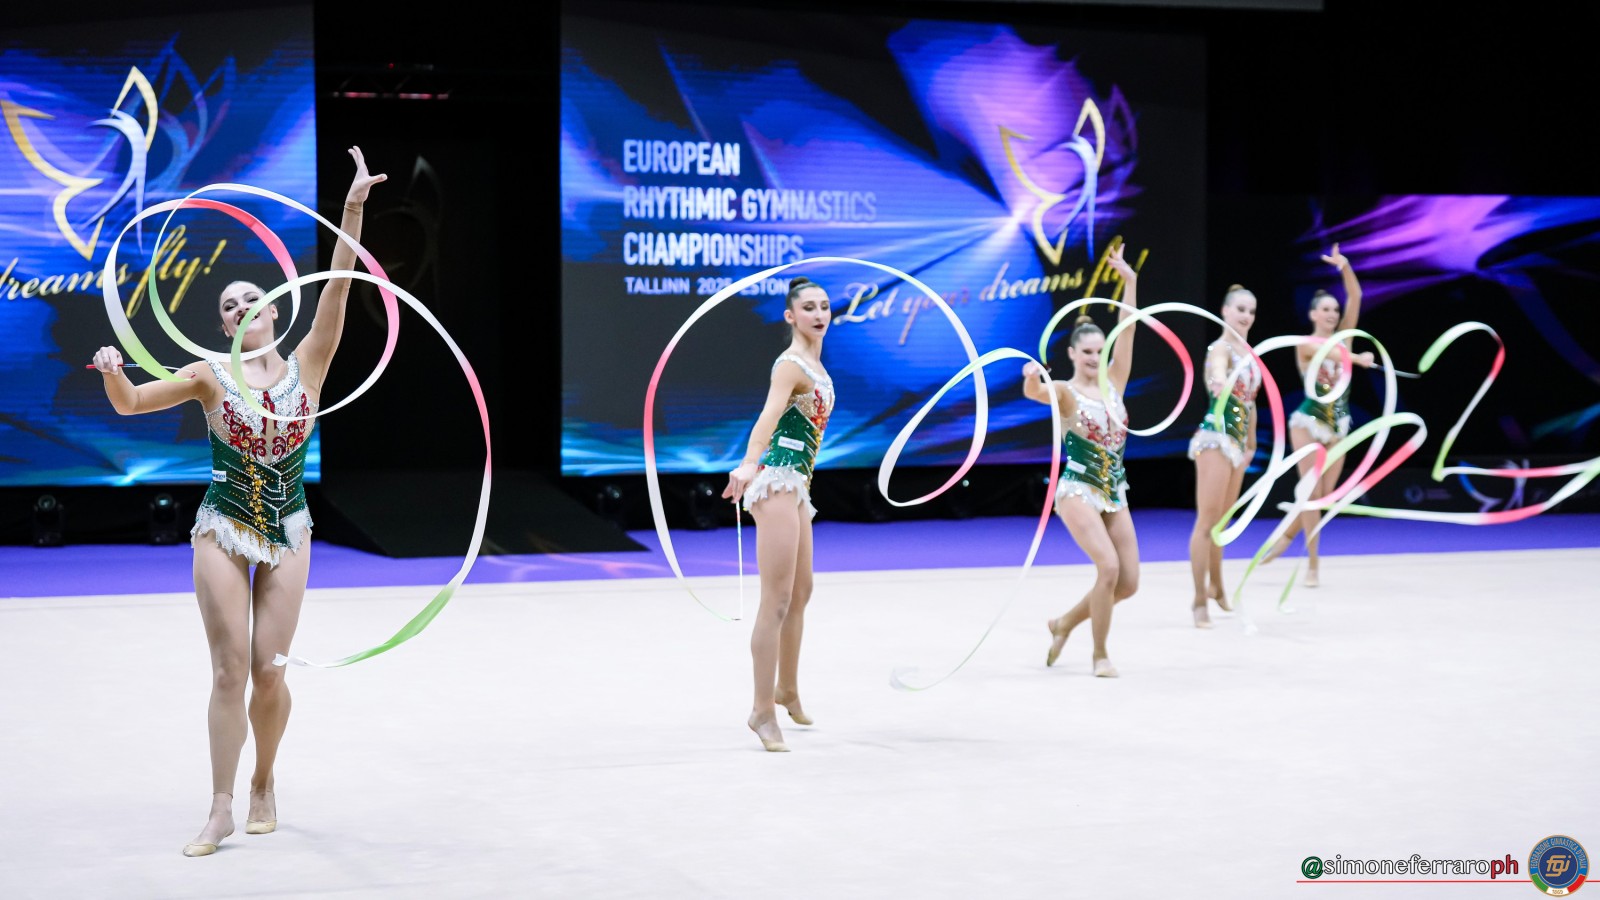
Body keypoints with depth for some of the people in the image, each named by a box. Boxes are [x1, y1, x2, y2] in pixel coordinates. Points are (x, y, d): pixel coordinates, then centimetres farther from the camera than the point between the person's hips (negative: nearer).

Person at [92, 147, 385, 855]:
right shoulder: (210, 377, -1)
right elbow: (129, 404, 1)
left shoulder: (306, 366, -1)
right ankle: (221, 809, -1)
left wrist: (353, 210, -19)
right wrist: (111, 372, -22)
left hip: (288, 532, 1)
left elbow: (337, 289, -10)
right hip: (222, 529, -1)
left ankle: (264, 782, 24)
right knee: (230, 668, -5)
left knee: (268, 668, 0)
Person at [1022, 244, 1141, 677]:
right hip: (1077, 490, -6)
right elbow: (1035, 391, -30)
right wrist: (1032, 378, -54)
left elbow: (1128, 330, 1)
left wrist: (1130, 280, -6)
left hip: (1114, 493, 6)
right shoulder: (1064, 392, -7)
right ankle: (1100, 654, -6)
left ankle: (1065, 623, 26)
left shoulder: (1113, 383, 8)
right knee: (1108, 566, -23)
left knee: (1129, 582, 4)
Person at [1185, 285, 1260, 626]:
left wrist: (1251, 443, 23)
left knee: (1221, 521, 19)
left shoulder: (1247, 351, 13)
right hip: (1215, 437, -8)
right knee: (1207, 520, -9)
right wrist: (1221, 383, -58)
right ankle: (1200, 600, -7)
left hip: (1237, 440, 8)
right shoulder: (1221, 349, -12)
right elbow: (1219, 382, -35)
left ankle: (1216, 587, 32)